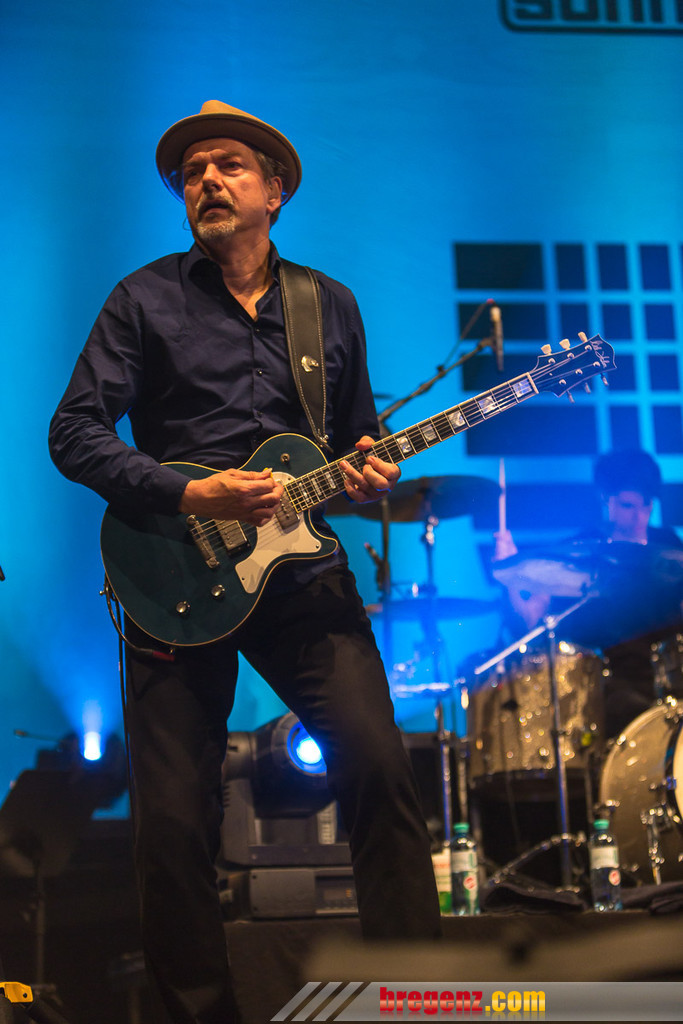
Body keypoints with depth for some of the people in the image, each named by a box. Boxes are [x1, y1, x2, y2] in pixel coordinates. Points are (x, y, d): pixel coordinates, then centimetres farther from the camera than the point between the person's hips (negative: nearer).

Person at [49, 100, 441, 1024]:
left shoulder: (331, 306, 13)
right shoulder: (145, 300, 3)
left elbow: (356, 436, 21)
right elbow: (73, 433, -3)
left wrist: (367, 476, -3)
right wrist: (190, 495, -14)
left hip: (302, 565, 2)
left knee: (379, 767, -11)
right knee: (174, 819, -2)